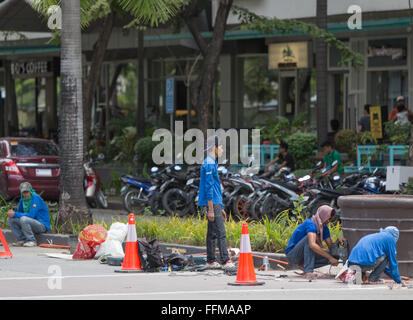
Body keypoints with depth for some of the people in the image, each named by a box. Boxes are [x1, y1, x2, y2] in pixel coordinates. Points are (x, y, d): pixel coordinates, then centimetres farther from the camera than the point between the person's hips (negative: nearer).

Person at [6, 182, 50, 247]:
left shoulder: (36, 198, -19)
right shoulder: (23, 199, 6)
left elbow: (31, 215, -25)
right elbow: (19, 212, 14)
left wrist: (14, 214, -22)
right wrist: (12, 213, -9)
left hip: (42, 225, -8)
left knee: (23, 219, -34)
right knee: (10, 219, -2)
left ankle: (32, 241, -21)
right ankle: (22, 240, -5)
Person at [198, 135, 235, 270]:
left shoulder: (212, 163, 20)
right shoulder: (209, 164, -13)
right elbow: (208, 188, -18)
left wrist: (221, 208, 24)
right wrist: (211, 209, -21)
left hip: (215, 204, 10)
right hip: (212, 203, -10)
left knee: (212, 233, 10)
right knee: (221, 233, -12)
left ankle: (211, 261, 13)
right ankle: (225, 260, -15)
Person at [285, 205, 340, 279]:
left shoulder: (324, 228, 3)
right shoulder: (311, 224, -24)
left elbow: (331, 246, 2)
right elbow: (312, 245, -39)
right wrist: (330, 257, -40)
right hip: (292, 254, -8)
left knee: (333, 255, -9)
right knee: (310, 238, -34)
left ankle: (303, 265, 0)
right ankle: (308, 271, -36)